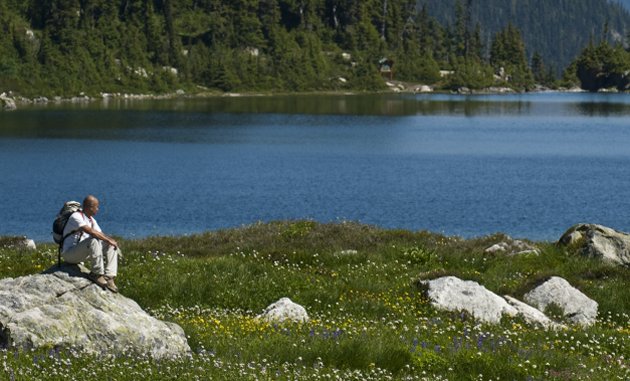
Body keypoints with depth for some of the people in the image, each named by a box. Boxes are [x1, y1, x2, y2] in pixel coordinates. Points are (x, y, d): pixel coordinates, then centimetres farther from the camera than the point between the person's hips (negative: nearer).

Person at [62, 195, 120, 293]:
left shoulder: (91, 219, 13)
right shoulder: (76, 217, -17)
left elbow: (100, 233, 13)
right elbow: (91, 231, -29)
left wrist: (111, 240, -9)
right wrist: (108, 240, -26)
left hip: (84, 253, 9)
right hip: (69, 254, -9)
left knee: (111, 246, -4)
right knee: (94, 240, -34)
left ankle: (109, 277, -18)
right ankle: (97, 274, -28)